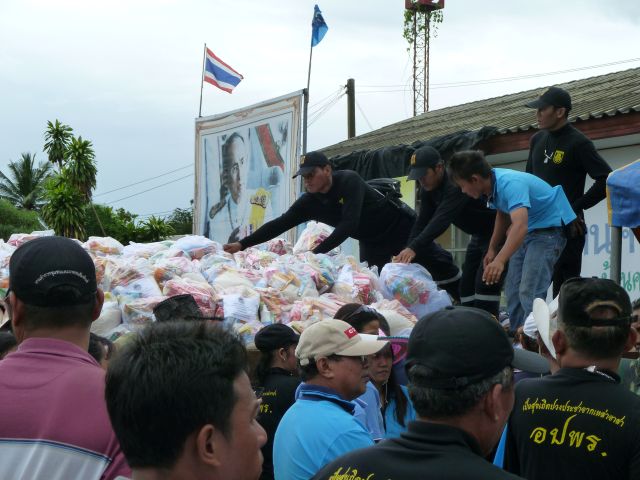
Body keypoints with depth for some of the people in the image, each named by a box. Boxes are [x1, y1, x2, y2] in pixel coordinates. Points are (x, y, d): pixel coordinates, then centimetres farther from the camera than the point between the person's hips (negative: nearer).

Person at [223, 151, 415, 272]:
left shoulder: (349, 181, -27)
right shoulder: (309, 201, -10)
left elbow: (349, 224, -35)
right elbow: (279, 224, -11)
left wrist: (317, 252, -39)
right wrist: (242, 244, -19)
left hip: (398, 228, -5)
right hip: (370, 241, 6)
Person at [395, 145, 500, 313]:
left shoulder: (456, 184, -30)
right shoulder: (428, 188, -1)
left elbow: (442, 219, -40)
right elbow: (422, 222, -5)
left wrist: (414, 248, -48)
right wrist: (407, 253, -18)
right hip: (479, 235, 10)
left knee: (485, 283, -18)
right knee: (467, 285, 9)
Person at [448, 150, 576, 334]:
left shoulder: (510, 184, -31)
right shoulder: (493, 183, -4)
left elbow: (520, 225, -46)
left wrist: (500, 260, -56)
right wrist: (492, 248, 17)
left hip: (548, 228, -10)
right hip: (528, 232, 10)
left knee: (530, 292, -19)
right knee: (513, 290, 11)